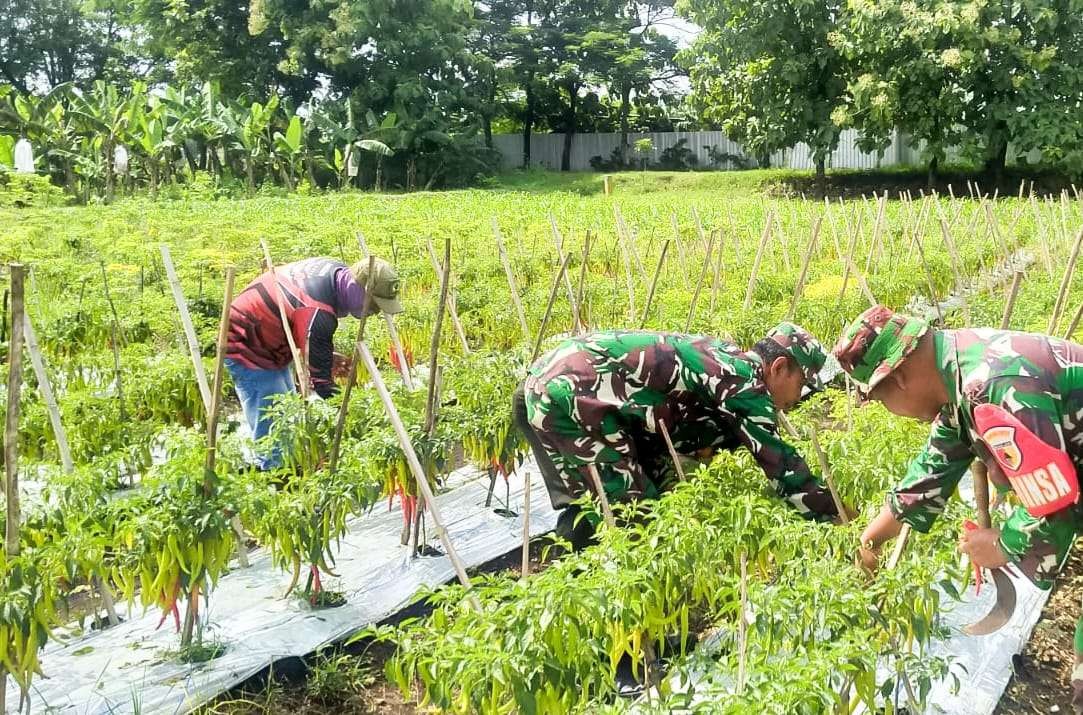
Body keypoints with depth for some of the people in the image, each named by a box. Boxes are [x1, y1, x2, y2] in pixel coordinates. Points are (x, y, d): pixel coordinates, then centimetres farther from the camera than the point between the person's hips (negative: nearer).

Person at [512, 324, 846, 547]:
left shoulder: (723, 360, 20)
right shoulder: (743, 379, -8)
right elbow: (778, 461, -10)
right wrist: (837, 519, -2)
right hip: (571, 393, -11)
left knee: (584, 506, 22)